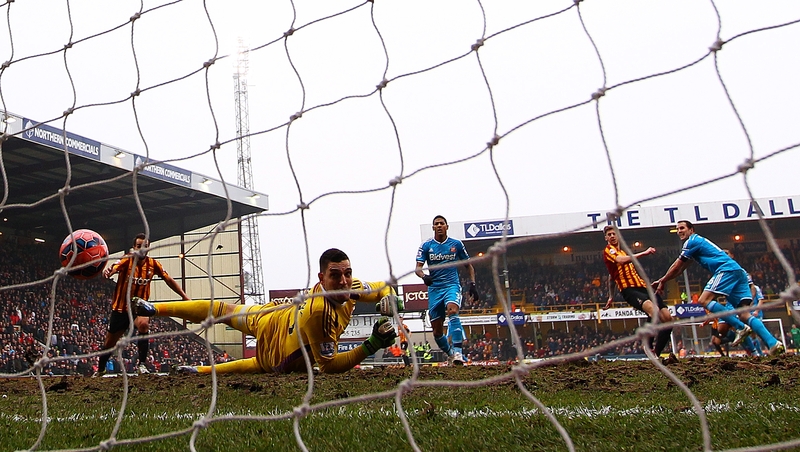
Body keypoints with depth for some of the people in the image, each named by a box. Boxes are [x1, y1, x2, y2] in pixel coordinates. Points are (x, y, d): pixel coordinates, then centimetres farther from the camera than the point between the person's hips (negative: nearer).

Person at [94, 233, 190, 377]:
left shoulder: (153, 264, -5)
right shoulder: (126, 260, -15)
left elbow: (169, 280, 5)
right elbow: (113, 268, -36)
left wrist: (185, 297, 1)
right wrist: (107, 271, -60)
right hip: (120, 308, 0)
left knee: (143, 324, -34)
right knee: (109, 344, 12)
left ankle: (142, 364, -22)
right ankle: (100, 369, 42)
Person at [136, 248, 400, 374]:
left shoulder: (348, 287, -26)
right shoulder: (319, 314, -45)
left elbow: (381, 288, -6)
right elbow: (328, 365, -35)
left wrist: (390, 298, -30)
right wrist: (371, 346, -45)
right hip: (280, 359, -5)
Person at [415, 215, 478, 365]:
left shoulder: (456, 244, 6)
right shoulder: (426, 245, 4)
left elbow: (468, 265, 15)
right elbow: (417, 268, -3)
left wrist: (472, 284, 2)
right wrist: (424, 276, -25)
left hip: (452, 285, -2)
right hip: (434, 288, 2)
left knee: (452, 310, -32)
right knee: (437, 330, 2)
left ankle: (457, 353, -37)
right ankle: (450, 355, 27)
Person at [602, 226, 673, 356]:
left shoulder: (623, 251, 30)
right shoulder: (608, 250, 4)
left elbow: (611, 277, 40)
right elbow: (621, 260, -20)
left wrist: (611, 296, 44)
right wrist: (643, 253, -22)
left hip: (642, 287, 8)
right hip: (629, 290, -8)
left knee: (668, 318, -8)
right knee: (653, 309, -37)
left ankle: (656, 354, 1)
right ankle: (649, 348, -37)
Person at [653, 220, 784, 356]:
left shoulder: (692, 241, 3)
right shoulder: (697, 243, 32)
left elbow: (676, 267, 5)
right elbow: (680, 269, 36)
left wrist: (662, 281, 16)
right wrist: (661, 280, 34)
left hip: (727, 270, -9)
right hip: (739, 272, 9)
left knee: (704, 300, -16)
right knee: (744, 314, -1)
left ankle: (741, 327, -22)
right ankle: (773, 343, -15)